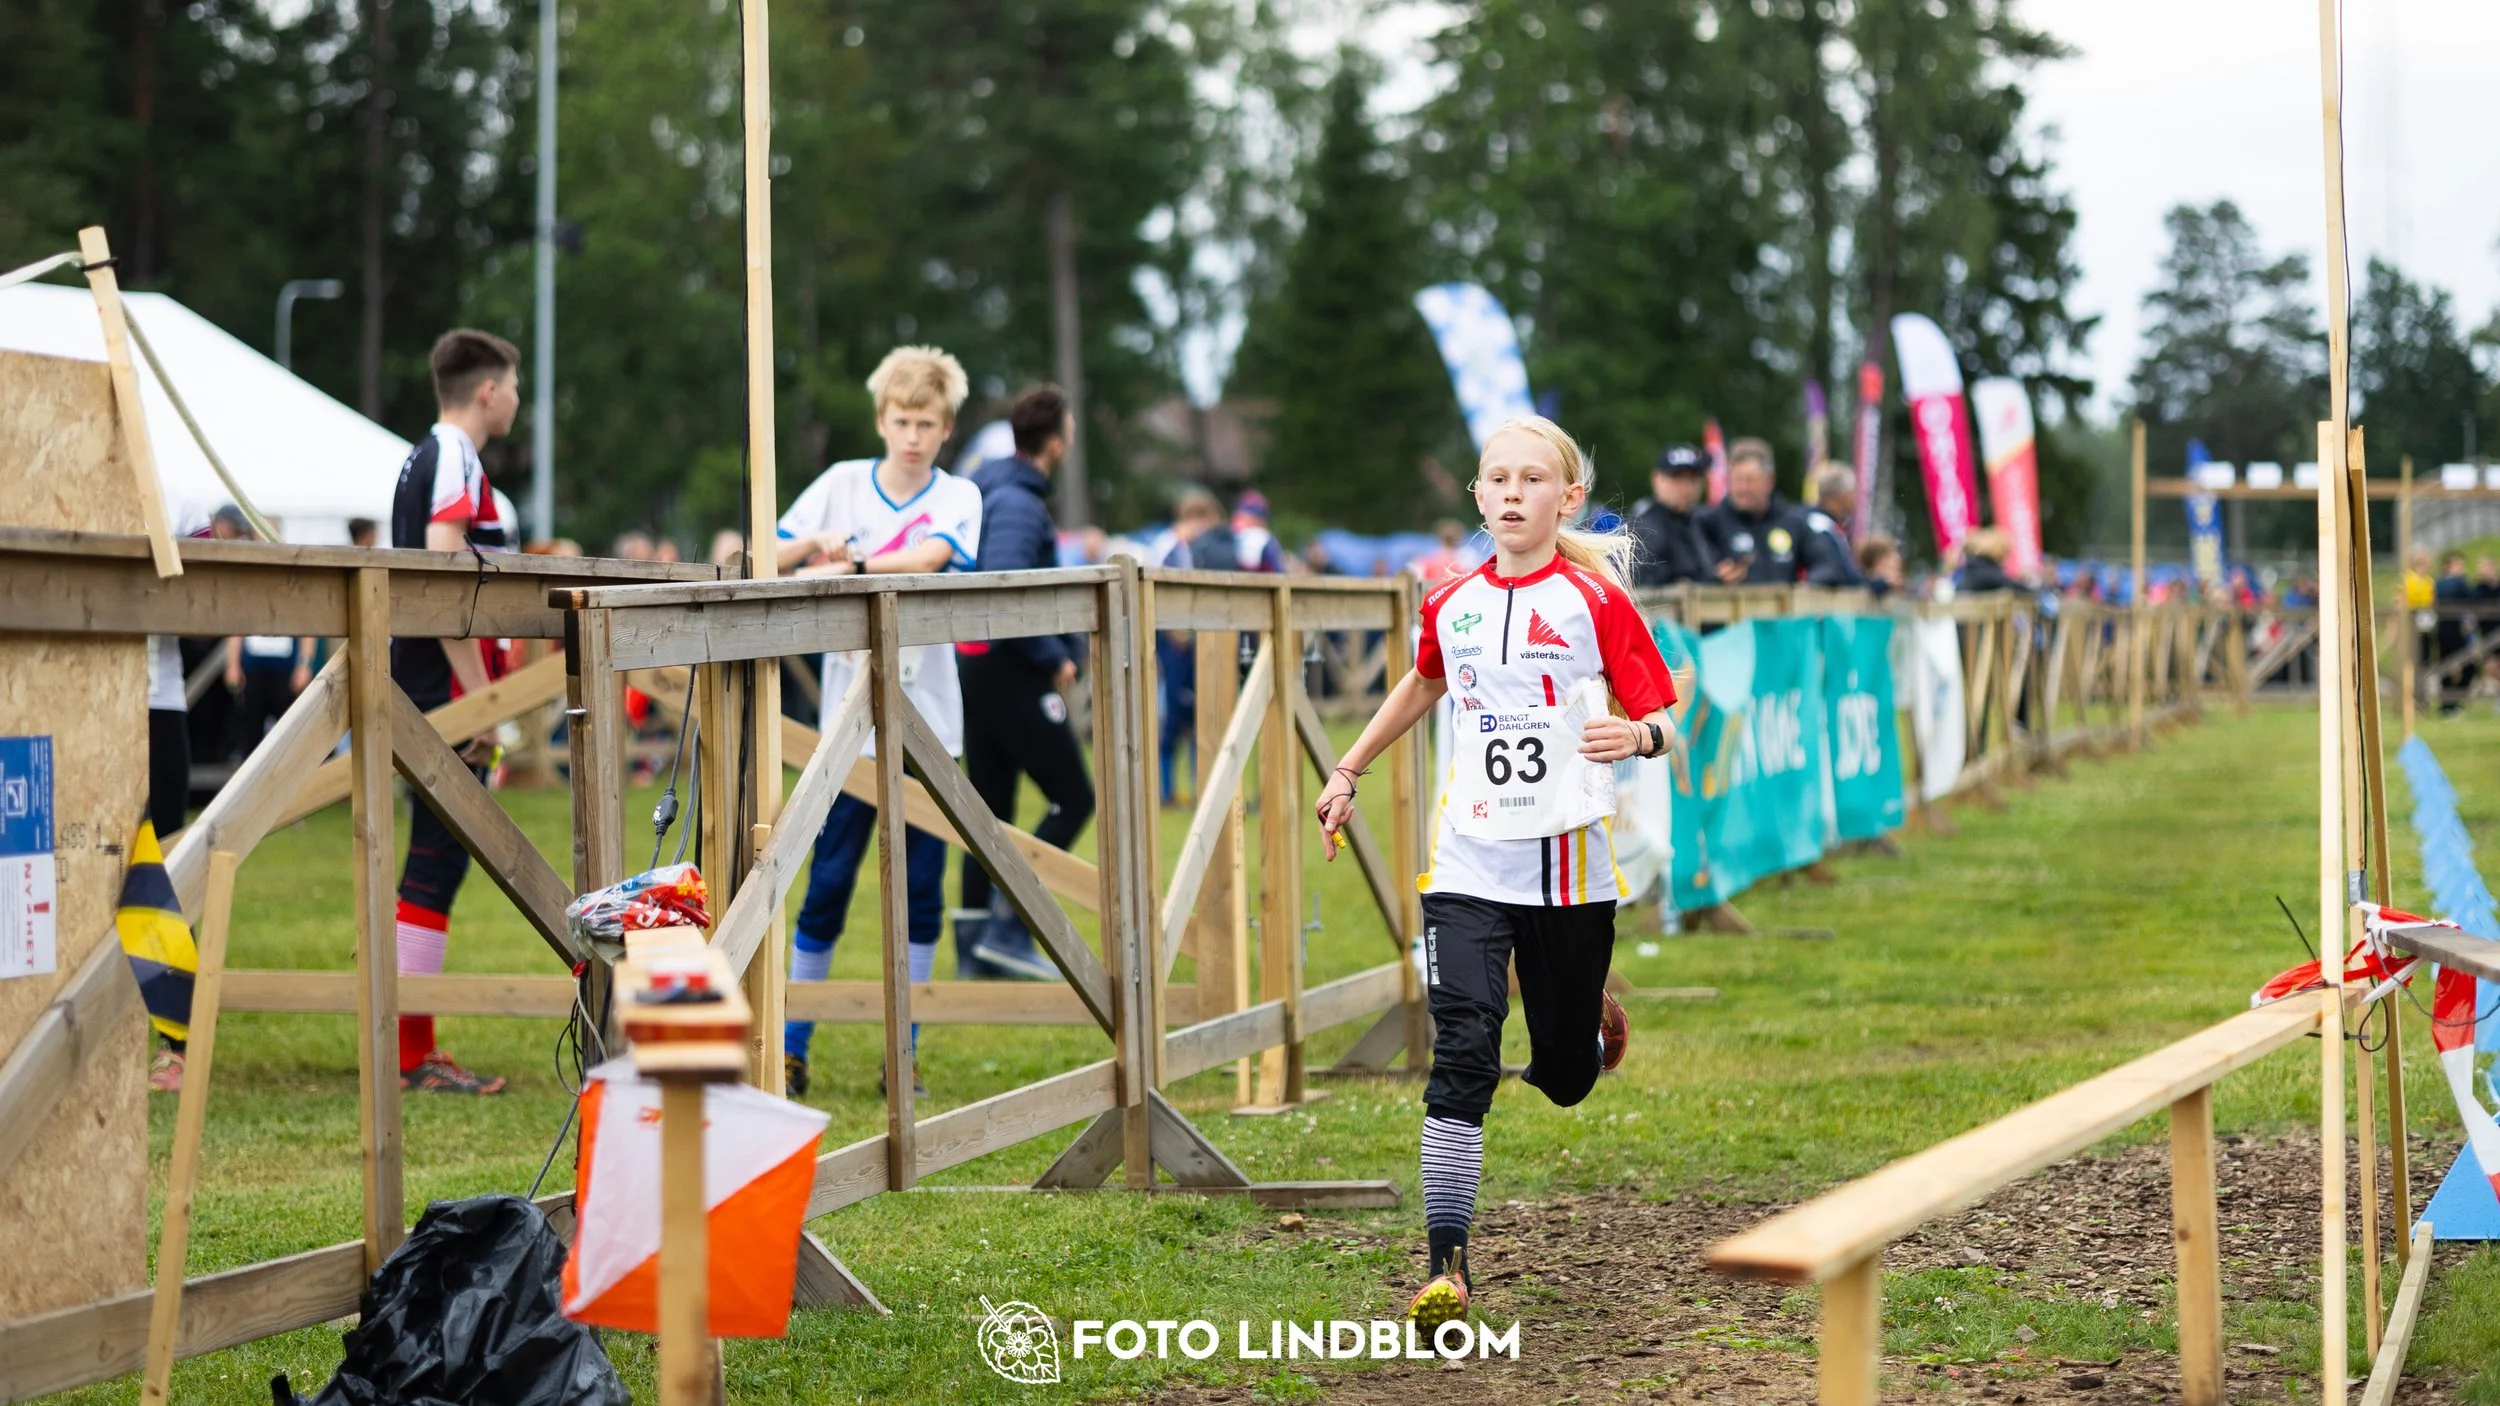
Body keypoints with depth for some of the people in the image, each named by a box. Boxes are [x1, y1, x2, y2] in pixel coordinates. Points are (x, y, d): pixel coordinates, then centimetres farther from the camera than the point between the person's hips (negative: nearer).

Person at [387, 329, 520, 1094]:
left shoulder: (422, 458, 18)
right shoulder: (456, 460, -13)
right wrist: (479, 696, -22)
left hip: (424, 690, 10)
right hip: (450, 692, -10)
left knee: (436, 861, 12)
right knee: (437, 864, -8)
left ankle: (415, 1046, 15)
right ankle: (407, 1054, -6)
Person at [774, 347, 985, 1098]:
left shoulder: (959, 497, 3)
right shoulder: (843, 483, 6)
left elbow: (929, 558, -17)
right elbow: (769, 559, 1)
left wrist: (847, 564, -27)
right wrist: (815, 543, -19)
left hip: (927, 722, 0)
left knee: (920, 889, 2)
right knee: (827, 884, -1)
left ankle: (903, 1054, 9)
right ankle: (789, 1049, 7)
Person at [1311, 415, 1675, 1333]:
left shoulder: (1595, 599, -5)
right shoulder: (1452, 606, 7)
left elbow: (1662, 720, -6)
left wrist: (1635, 737, -29)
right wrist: (1348, 773, 32)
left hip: (1567, 864, -2)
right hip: (1469, 865, 2)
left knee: (1564, 1077, 11)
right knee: (1461, 1057, -14)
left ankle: (1591, 1015, 49)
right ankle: (1446, 1264, -14)